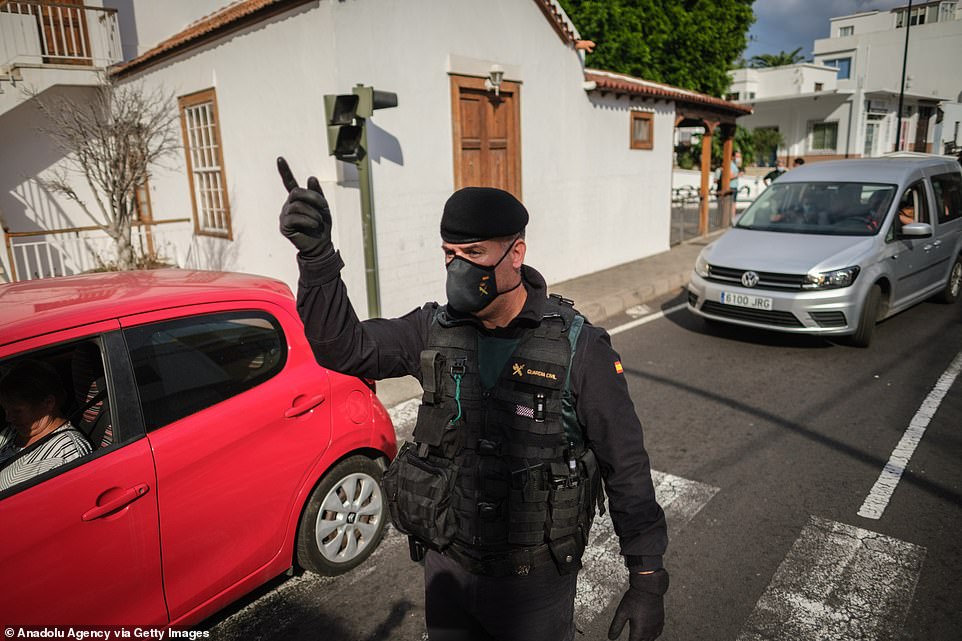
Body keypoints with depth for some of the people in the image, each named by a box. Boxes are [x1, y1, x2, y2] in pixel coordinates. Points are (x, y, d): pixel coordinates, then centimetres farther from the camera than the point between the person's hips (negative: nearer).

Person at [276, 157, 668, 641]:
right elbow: (345, 348, -11)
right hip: (447, 569, 4)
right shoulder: (435, 330, -6)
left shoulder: (578, 348, -17)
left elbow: (626, 467, -12)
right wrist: (317, 255, -25)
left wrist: (647, 578, -9)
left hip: (534, 581, -3)